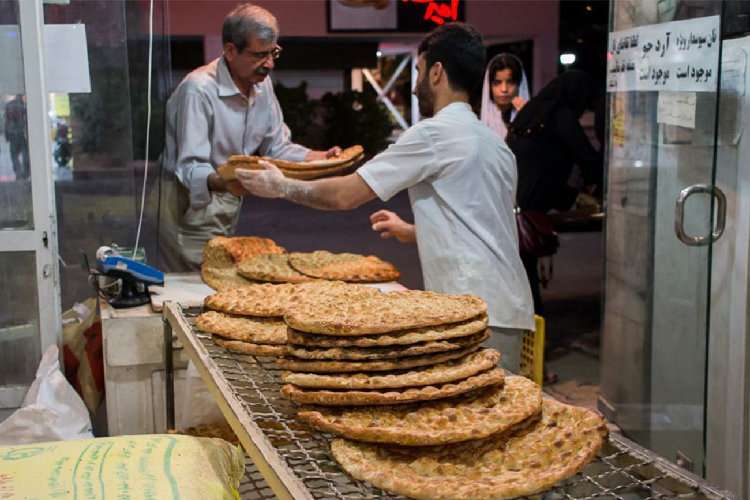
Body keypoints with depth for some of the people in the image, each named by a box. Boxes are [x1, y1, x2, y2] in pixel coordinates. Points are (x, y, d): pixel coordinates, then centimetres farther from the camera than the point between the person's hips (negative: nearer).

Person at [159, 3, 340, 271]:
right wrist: (223, 183, -45)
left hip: (228, 206, 7)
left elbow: (277, 147, 10)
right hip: (190, 206, -7)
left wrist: (319, 157, -7)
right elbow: (189, 167, -25)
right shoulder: (199, 90, -21)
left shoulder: (262, 84, 4)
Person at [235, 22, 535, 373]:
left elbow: (346, 195, -6)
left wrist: (282, 187, 9)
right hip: (509, 307, 9)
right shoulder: (495, 143, 20)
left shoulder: (435, 134, -8)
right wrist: (413, 232, 38)